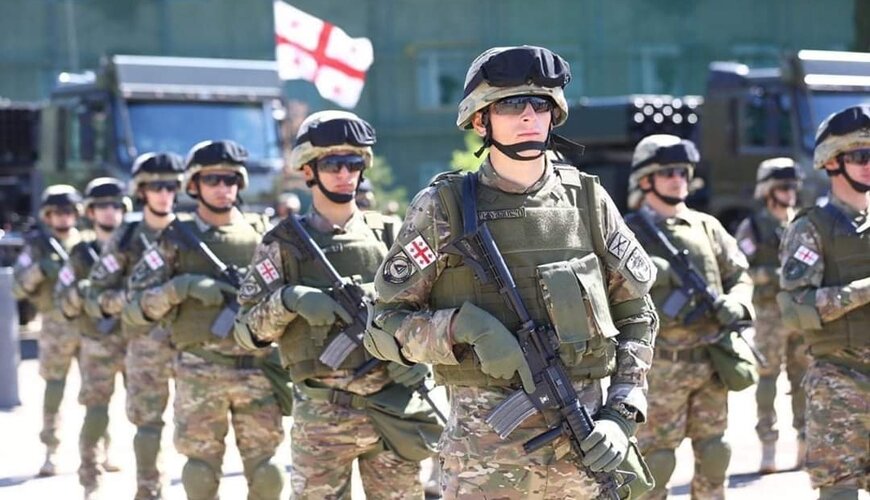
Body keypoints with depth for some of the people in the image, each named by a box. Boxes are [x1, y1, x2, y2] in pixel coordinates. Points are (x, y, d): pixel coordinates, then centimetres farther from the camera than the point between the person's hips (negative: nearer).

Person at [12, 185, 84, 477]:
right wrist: (40, 269, -21)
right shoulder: (37, 246, 1)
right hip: (56, 327, -1)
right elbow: (18, 287, -6)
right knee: (54, 388, 1)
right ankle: (51, 453, 5)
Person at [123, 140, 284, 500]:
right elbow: (134, 307, -1)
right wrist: (182, 287, -15)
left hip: (258, 371, 1)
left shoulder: (262, 234, 9)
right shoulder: (176, 240, 3)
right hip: (199, 375, -1)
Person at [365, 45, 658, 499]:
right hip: (486, 446, -3)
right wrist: (460, 328, -18)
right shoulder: (443, 209, -1)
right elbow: (385, 325, 0)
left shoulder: (589, 202, 7)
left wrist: (622, 416, 1)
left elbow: (636, 315, 13)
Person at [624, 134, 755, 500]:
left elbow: (740, 275, 15)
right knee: (656, 459, -3)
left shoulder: (707, 226, 12)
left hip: (712, 362, 5)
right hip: (662, 365, -5)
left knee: (714, 455, 12)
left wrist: (736, 302, -6)